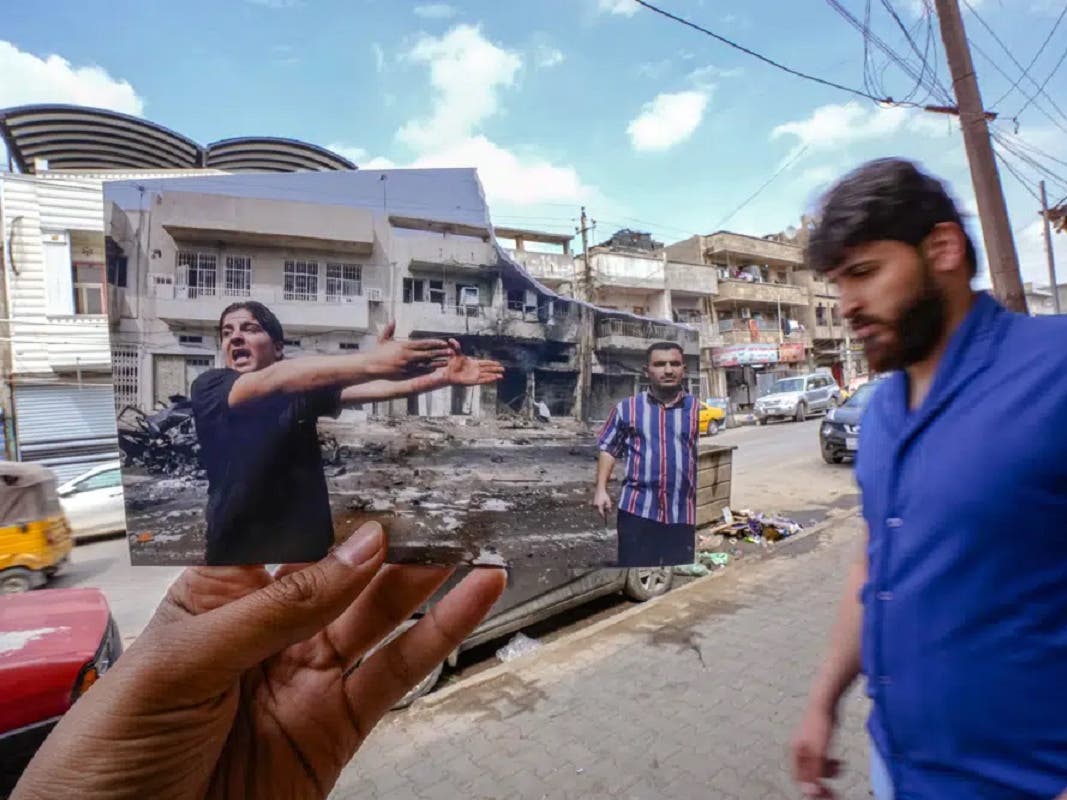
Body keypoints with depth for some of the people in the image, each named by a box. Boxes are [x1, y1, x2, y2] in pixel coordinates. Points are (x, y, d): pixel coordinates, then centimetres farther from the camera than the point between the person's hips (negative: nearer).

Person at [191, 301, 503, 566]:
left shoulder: (303, 387, 0)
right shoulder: (209, 387, -9)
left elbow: (376, 388, -13)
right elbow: (273, 380, -29)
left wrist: (444, 377, -27)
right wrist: (372, 361, -44)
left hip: (306, 548, 3)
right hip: (239, 550, -2)